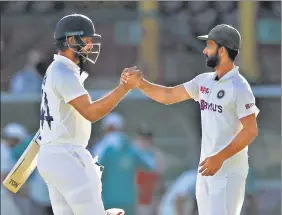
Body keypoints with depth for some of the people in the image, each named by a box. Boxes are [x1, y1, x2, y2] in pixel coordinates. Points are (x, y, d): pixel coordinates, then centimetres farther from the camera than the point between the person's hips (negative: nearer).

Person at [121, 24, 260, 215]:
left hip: (229, 170, -8)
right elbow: (169, 96, 16)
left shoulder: (239, 87, -15)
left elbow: (250, 131, -18)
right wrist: (140, 83, 1)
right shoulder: (204, 81, 10)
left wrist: (219, 158, -24)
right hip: (207, 166, 8)